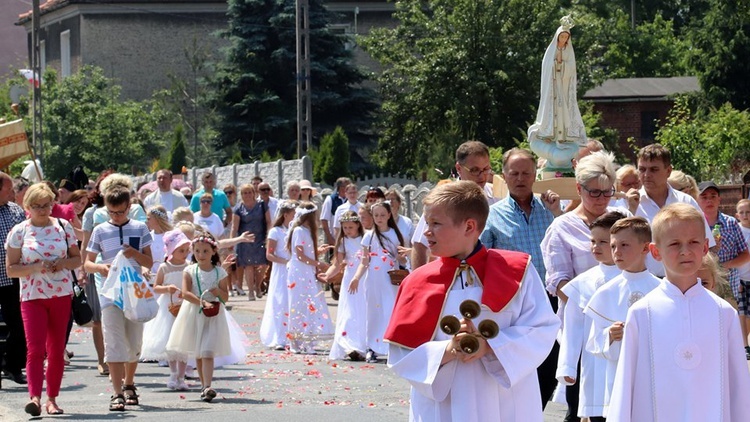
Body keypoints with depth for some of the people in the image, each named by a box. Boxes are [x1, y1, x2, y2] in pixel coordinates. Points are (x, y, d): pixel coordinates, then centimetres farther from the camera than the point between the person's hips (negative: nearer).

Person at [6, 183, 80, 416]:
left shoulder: (63, 226, 5)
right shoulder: (18, 232, -1)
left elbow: (77, 258, 12)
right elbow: (11, 268, -1)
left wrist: (62, 264, -9)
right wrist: (36, 267, -16)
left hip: (61, 294, 3)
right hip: (32, 296, -3)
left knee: (57, 351, 7)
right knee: (35, 349, -14)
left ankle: (52, 399, 16)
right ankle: (35, 397, -23)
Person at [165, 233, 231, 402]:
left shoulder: (219, 273, 2)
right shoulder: (190, 271, 1)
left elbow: (226, 297, 5)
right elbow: (185, 293, -11)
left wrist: (218, 291, -17)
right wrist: (202, 302, -22)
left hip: (213, 317, -2)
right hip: (194, 315, 2)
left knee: (207, 352, -14)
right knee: (198, 354, 9)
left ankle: (207, 388, -23)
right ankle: (204, 385, 21)